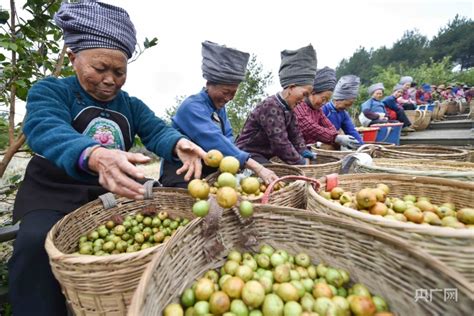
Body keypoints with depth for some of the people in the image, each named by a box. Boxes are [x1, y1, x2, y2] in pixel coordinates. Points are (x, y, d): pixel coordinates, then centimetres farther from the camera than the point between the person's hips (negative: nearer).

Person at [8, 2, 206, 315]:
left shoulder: (132, 106, 10)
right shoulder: (49, 91, -5)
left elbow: (157, 130, -7)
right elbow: (48, 132, -26)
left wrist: (178, 144, -34)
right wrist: (95, 156, -50)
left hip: (115, 193, 4)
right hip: (55, 195, -3)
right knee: (36, 245, -31)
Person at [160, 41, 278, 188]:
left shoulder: (219, 107, 8)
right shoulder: (192, 107, -19)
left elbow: (227, 138, 2)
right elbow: (215, 141, -31)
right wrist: (258, 168, -36)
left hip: (209, 173, 7)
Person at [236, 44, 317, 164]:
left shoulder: (288, 108, 6)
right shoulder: (270, 106, -23)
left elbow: (295, 134, 8)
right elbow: (280, 143, -28)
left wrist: (304, 152, -7)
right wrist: (301, 162, -20)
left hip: (263, 156, 9)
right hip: (249, 155, -9)